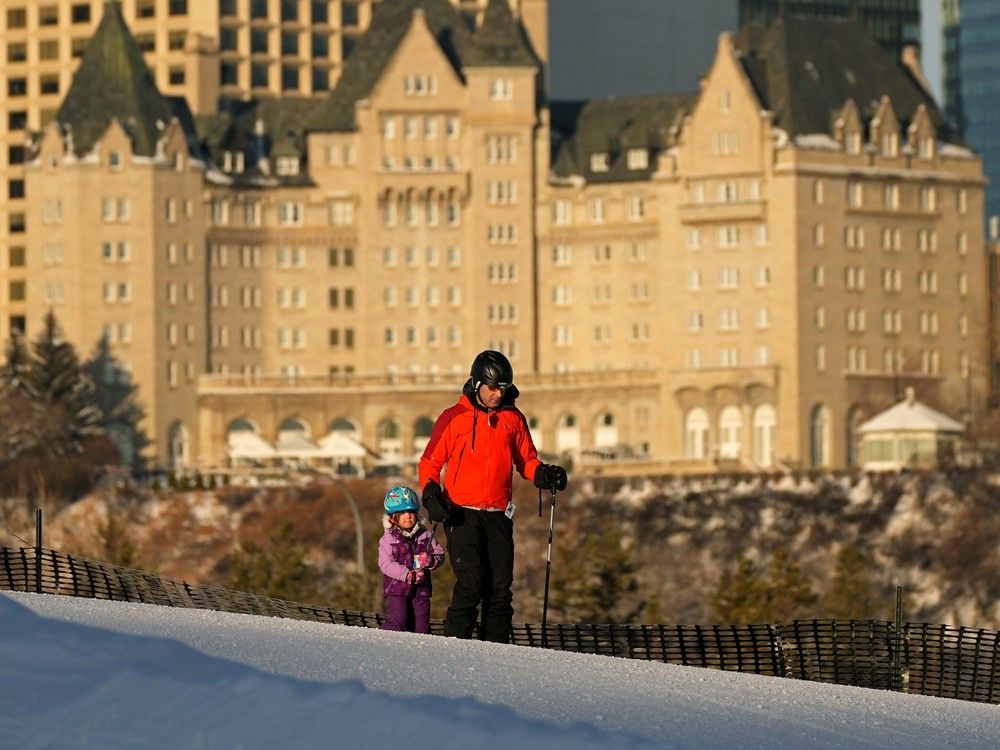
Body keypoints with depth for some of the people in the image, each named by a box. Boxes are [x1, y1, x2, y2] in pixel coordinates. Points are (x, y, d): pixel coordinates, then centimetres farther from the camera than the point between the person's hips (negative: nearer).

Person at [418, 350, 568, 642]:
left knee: (500, 588, 2)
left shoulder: (513, 419, 11)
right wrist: (431, 495, -12)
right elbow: (429, 463, 5)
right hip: (462, 514, -4)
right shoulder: (454, 418, 1)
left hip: (498, 516, 4)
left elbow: (526, 461, 18)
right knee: (470, 582, -16)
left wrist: (544, 475, -3)